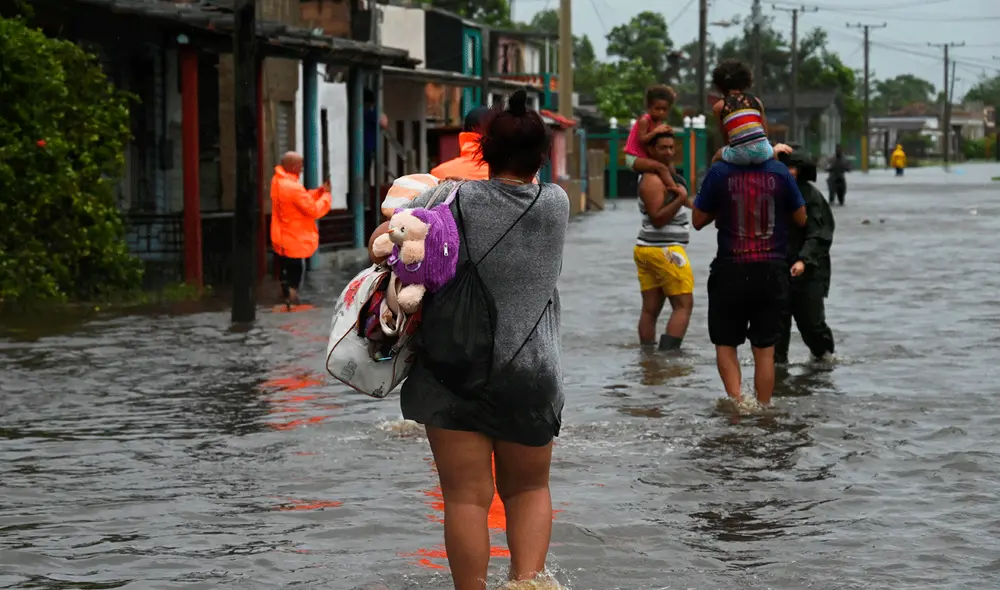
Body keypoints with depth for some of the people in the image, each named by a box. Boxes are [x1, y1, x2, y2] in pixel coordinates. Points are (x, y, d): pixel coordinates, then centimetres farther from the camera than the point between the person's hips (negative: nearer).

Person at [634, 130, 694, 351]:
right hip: (665, 250, -10)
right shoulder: (654, 180, -15)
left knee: (650, 309, 6)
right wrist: (680, 200, -31)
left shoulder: (665, 173, 15)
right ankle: (668, 352, -18)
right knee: (683, 305, -9)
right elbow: (657, 218, -21)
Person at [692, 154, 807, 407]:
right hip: (771, 271, 1)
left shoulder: (720, 172, -8)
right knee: (765, 348, 9)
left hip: (731, 271, -1)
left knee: (725, 343, 11)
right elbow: (801, 219, 7)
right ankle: (763, 408, 11)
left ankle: (736, 399, -7)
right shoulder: (779, 172, -4)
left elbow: (698, 220, 0)